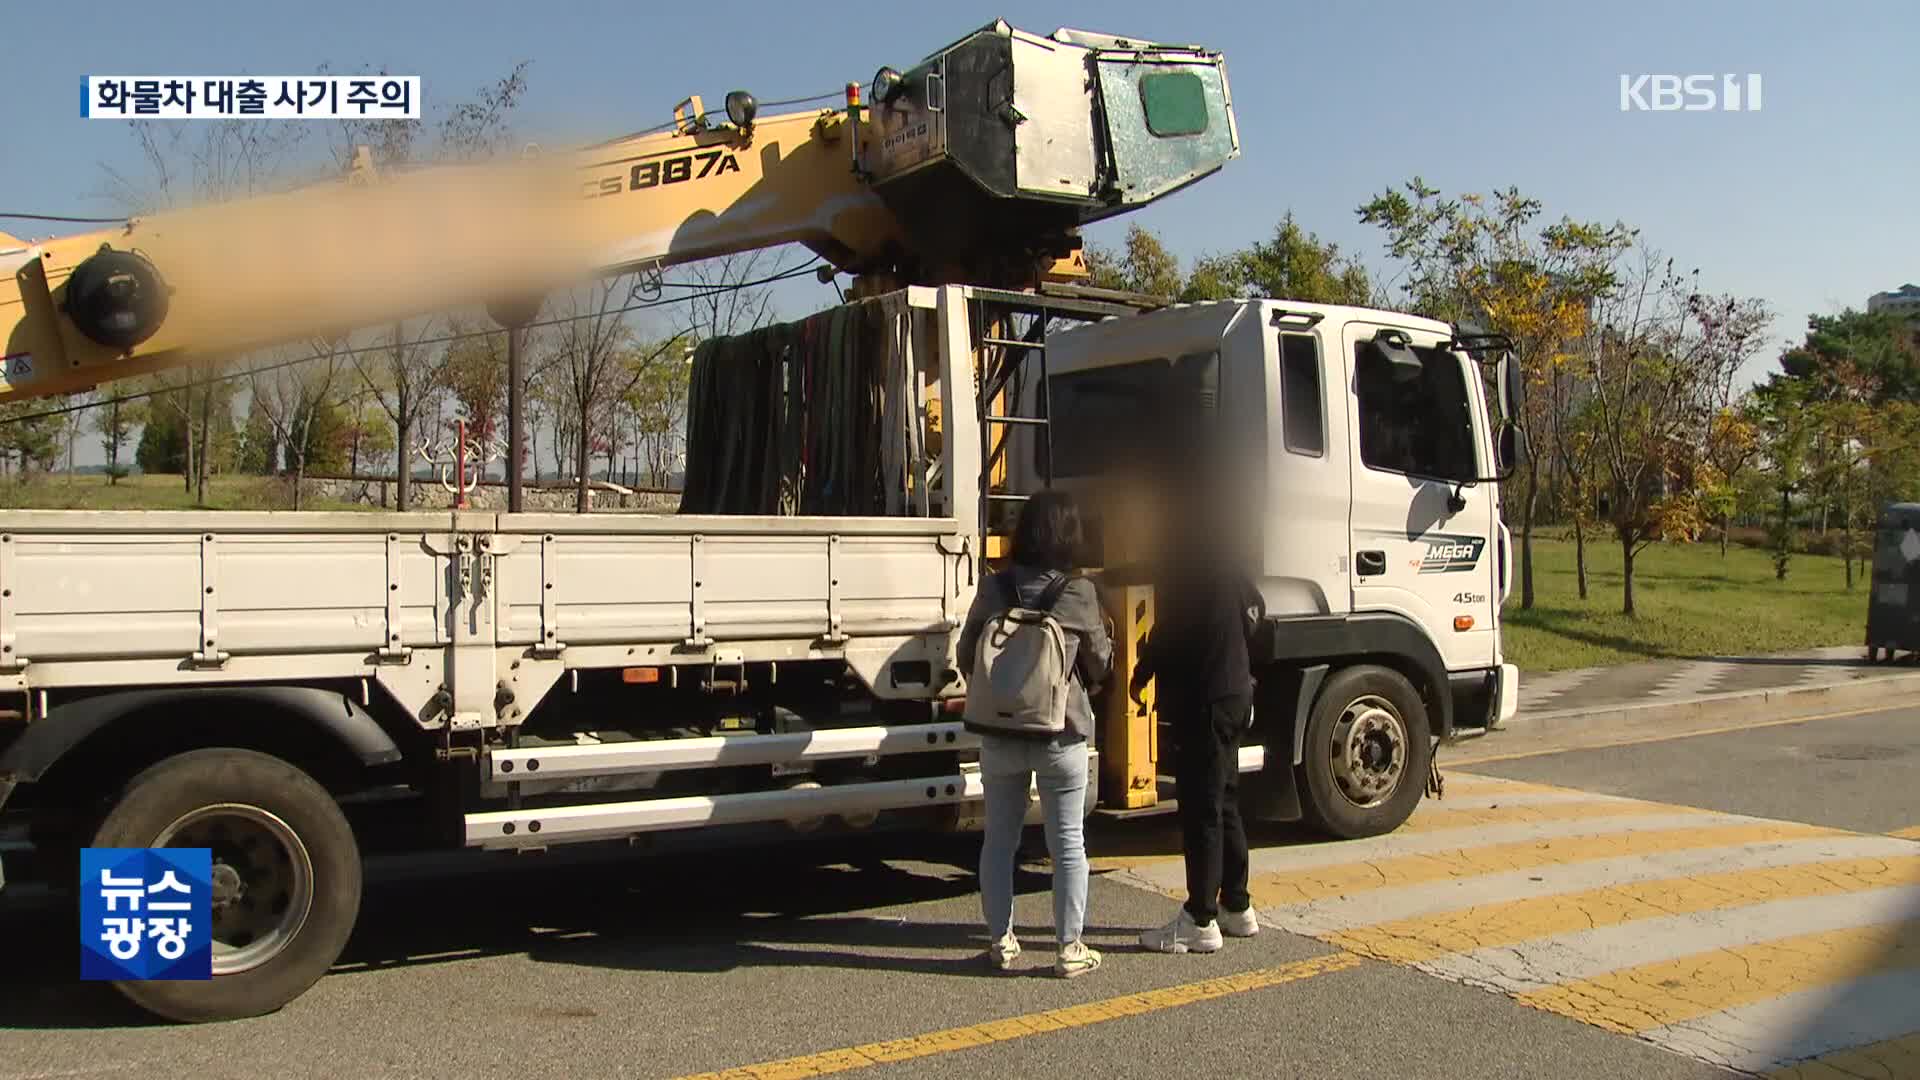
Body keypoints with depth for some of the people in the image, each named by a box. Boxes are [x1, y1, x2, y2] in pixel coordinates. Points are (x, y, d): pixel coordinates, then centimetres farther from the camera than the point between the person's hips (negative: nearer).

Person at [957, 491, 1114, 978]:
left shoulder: (993, 590, -6)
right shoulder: (1079, 594, -12)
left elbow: (966, 659, 5)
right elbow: (1100, 667, 0)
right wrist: (1105, 634, 20)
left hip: (999, 736, 2)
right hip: (1062, 737, -2)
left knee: (999, 839, 14)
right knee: (1067, 844, 9)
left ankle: (1001, 941, 23)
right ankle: (1069, 948, 15)